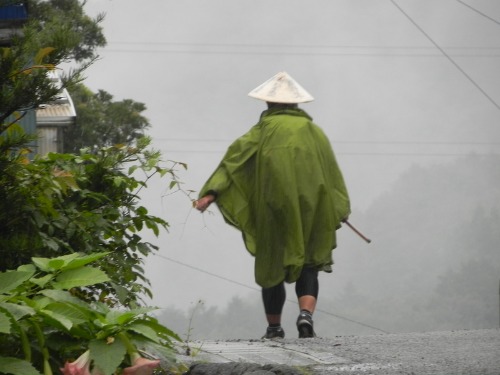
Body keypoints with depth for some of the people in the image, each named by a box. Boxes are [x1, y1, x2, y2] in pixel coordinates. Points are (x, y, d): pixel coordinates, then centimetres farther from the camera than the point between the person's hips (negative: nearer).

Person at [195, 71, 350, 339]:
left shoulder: (263, 130, 4)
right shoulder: (313, 130, 10)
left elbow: (234, 158, -9)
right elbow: (332, 173, 8)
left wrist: (212, 192, -17)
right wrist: (338, 210, 18)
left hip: (274, 207, -1)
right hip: (310, 210, 1)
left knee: (273, 265, 13)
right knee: (307, 266, 7)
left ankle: (274, 327, 17)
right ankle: (306, 313, -19)